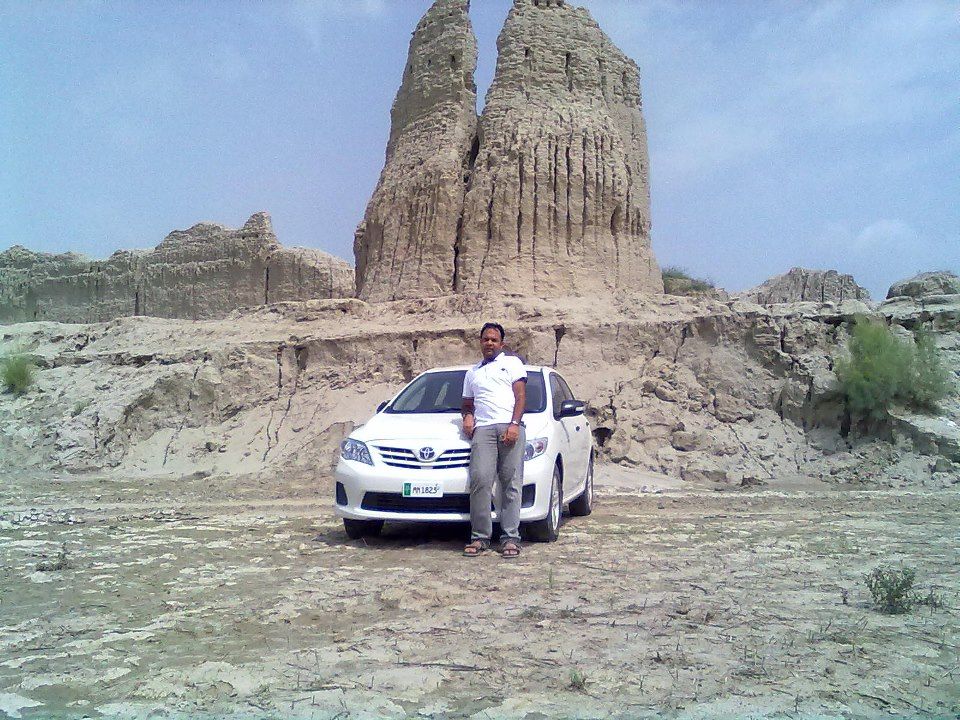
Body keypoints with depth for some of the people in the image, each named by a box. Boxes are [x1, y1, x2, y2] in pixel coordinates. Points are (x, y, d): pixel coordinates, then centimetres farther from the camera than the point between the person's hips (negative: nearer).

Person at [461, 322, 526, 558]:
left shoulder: (512, 362, 18)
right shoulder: (472, 372, 30)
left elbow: (521, 395, 6)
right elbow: (466, 403, 35)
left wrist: (514, 424, -8)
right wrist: (467, 416, 10)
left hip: (510, 427, -2)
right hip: (483, 429, 2)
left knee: (511, 483, -7)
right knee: (480, 480, -15)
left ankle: (510, 538, -6)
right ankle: (479, 536, -11)